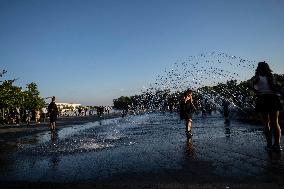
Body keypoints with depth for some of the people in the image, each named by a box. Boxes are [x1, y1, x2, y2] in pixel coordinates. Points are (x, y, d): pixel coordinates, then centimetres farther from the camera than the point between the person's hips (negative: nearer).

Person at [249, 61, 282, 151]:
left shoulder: (257, 77, -2)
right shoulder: (271, 77, 9)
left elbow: (250, 82, -21)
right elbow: (276, 88, 1)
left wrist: (256, 91, -12)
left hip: (262, 100, -3)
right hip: (273, 98, 3)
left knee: (266, 124, 5)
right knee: (275, 123, 10)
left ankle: (269, 144, 4)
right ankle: (277, 144, 10)